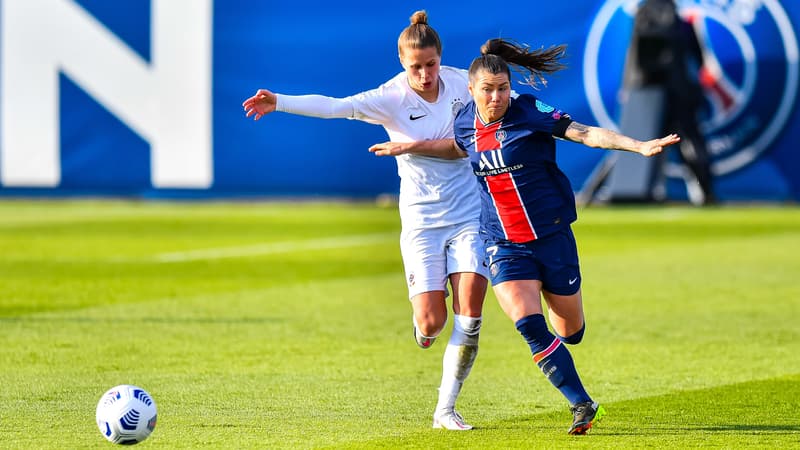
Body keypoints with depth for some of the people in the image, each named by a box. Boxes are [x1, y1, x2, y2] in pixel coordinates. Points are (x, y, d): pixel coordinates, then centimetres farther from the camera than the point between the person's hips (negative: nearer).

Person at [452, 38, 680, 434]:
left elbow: (586, 134, -22)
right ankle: (582, 405, -10)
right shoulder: (464, 124, 1)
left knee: (570, 332, 8)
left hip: (552, 236, -2)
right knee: (528, 325, -20)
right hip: (505, 247, 2)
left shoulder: (530, 113, -12)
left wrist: (639, 146, -33)